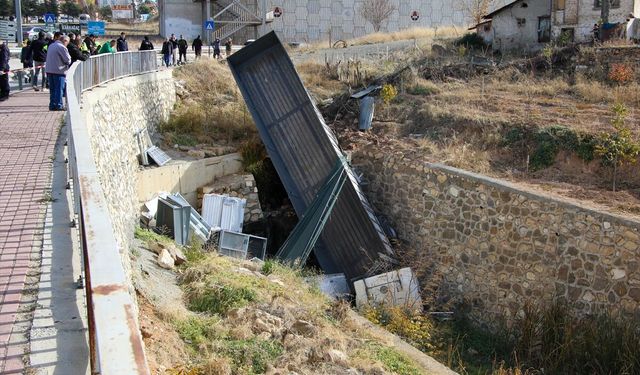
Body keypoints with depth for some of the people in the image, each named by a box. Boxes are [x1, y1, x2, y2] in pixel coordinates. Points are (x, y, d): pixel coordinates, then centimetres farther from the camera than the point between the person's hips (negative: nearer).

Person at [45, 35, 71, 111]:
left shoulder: (51, 45, 16)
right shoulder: (62, 47, -12)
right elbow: (68, 60, -11)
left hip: (49, 70, 8)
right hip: (59, 71, -8)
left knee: (52, 89, 12)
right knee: (59, 89, -3)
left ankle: (52, 105, 13)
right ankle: (58, 105, -3)